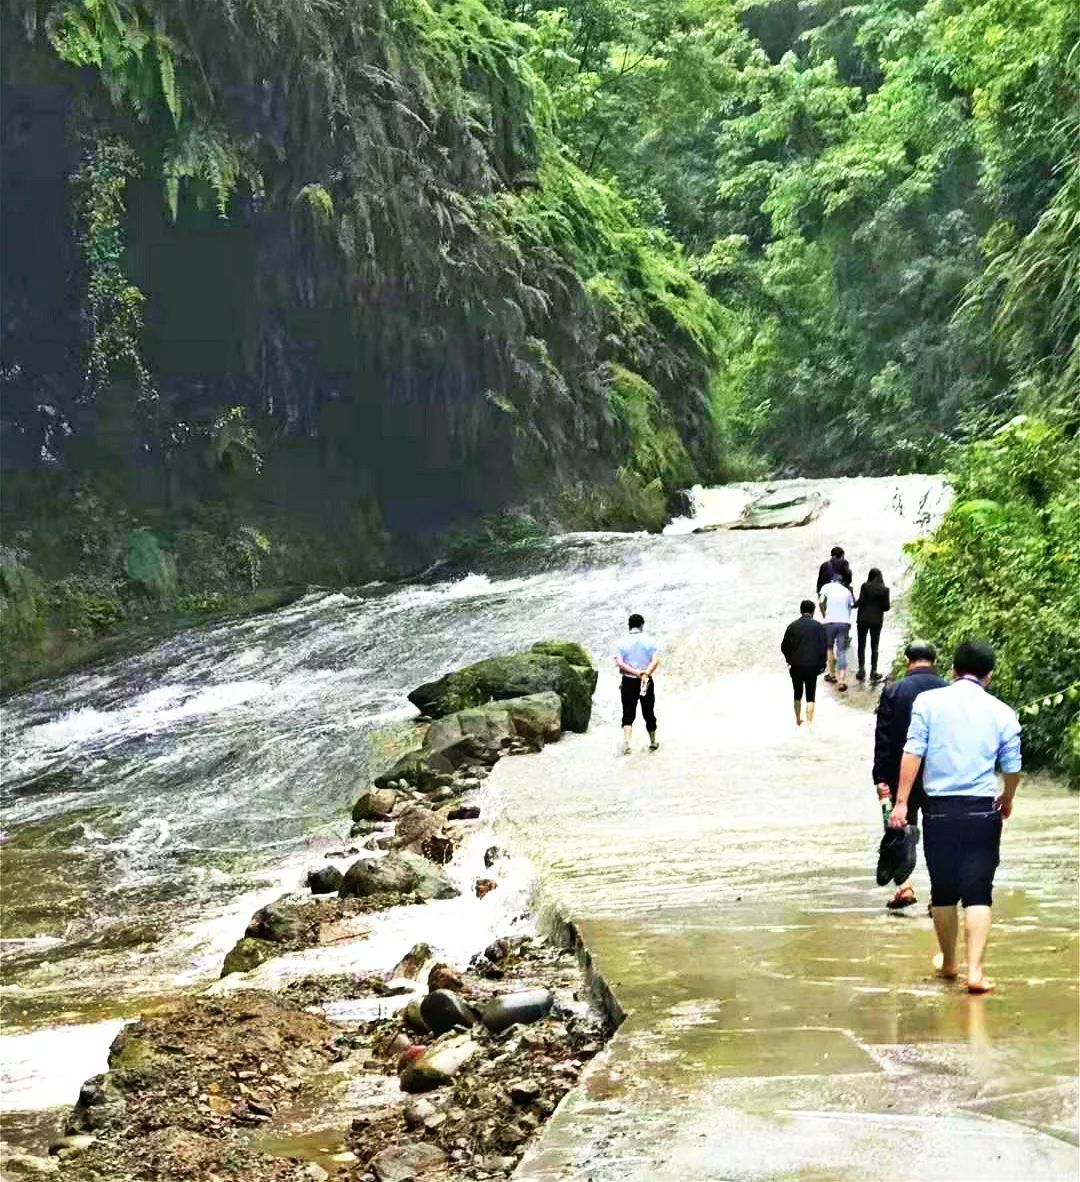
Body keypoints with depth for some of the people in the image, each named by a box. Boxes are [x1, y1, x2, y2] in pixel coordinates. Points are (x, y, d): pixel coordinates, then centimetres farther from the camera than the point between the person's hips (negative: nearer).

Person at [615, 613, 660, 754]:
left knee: (628, 714, 0)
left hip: (628, 682, 0)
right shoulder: (649, 641, -2)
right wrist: (646, 674, -25)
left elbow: (619, 663, -13)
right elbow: (655, 661, -16)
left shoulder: (623, 642, -1)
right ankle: (653, 743, 30)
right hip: (647, 682, 0)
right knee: (649, 713, 15)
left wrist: (636, 672, -17)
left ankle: (626, 741, -22)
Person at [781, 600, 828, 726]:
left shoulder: (793, 626, 1)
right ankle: (809, 722, -9)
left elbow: (784, 646, 4)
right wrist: (822, 665, 5)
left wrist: (789, 659, 19)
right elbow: (823, 647, -5)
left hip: (795, 666, 2)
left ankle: (798, 720, 29)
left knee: (798, 694, 18)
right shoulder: (818, 627, -5)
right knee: (810, 696, 1)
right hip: (812, 666, -2)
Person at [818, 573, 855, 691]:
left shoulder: (827, 587, 8)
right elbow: (850, 607, 17)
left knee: (829, 648, 21)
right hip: (845, 623, 1)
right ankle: (842, 681, -11)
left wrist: (824, 616, 8)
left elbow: (821, 602, -7)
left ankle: (832, 675, 29)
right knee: (842, 652, 1)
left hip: (830, 621, -1)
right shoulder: (847, 591, 16)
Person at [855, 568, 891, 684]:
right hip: (877, 620, 2)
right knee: (874, 647, 8)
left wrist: (854, 603, 8)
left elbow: (860, 602, -12)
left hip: (863, 619, -2)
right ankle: (873, 672, 2)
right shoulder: (885, 590, -2)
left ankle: (861, 669, -1)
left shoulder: (865, 586, -8)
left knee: (861, 645, 8)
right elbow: (886, 607, -3)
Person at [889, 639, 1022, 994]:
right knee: (978, 894, 1)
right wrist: (1007, 799, 27)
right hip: (982, 810, 0)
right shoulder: (1002, 713, 2)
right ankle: (975, 970, -8)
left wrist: (901, 801, -4)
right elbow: (1012, 767, 8)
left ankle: (948, 963, 27)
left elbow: (912, 753, -7)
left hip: (939, 809, 0)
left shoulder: (928, 701, -1)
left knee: (943, 892, 13)